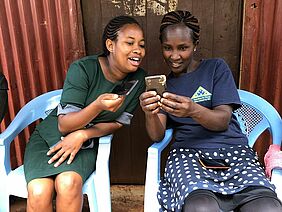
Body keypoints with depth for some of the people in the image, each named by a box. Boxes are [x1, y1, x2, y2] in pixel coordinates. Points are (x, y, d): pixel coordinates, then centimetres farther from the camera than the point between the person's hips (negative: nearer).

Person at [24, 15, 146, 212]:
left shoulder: (138, 78, -9)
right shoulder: (82, 69, -20)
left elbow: (118, 123, -3)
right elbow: (64, 125, -18)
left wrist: (82, 135, -20)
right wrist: (98, 106, -38)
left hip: (87, 142, 2)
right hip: (51, 136, -1)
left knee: (68, 183, -29)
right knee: (39, 192, -27)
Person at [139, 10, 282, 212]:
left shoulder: (216, 67, 11)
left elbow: (223, 120, -2)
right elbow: (157, 135, 3)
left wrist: (193, 110, -22)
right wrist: (150, 113, -20)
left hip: (233, 150, 0)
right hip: (188, 152, 1)